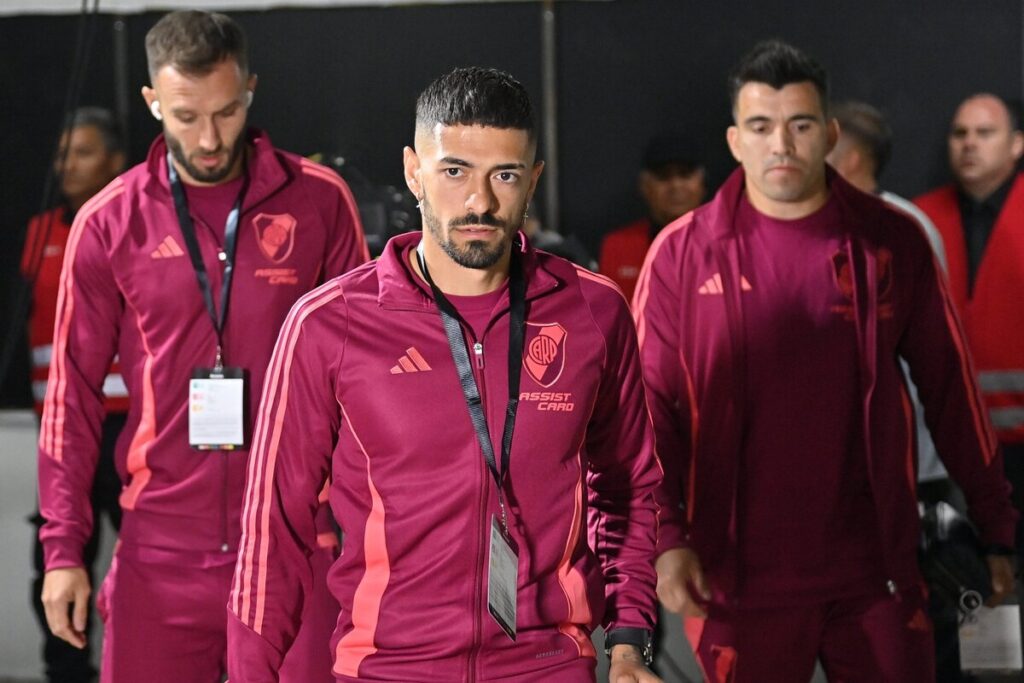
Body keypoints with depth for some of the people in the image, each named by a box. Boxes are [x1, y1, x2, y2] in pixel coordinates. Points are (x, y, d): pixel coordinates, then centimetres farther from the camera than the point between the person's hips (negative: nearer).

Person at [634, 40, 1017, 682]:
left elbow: (951, 387, 7)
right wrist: (667, 537, -11)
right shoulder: (683, 254, 0)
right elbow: (652, 405, -1)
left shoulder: (890, 241, 3)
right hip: (740, 577, -1)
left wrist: (996, 527, 6)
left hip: (875, 572, 1)